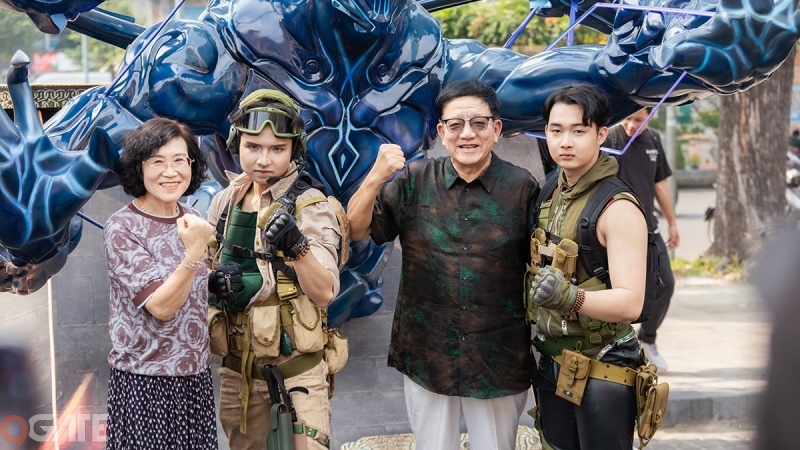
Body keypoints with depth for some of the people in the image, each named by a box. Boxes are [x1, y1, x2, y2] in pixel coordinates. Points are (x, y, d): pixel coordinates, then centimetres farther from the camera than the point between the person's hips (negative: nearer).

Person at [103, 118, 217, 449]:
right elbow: (161, 307, -20)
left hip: (195, 375, 6)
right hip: (144, 380, -5)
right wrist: (194, 251, -30)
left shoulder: (190, 219, 4)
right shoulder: (121, 228, -13)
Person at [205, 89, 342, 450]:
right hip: (236, 366, 6)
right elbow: (207, 267, 16)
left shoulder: (309, 206, -12)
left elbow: (325, 294, -19)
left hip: (295, 369, -5)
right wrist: (212, 281, -7)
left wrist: (297, 247, -36)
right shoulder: (225, 202, 3)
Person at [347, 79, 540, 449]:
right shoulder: (414, 182, -3)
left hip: (500, 361, -1)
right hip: (426, 356, 1)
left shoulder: (522, 187, -7)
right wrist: (376, 177, -20)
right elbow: (356, 231, -4)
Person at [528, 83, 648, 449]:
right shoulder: (552, 197, 6)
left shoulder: (618, 209, -17)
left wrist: (570, 296, -40)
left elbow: (630, 303, -26)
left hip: (601, 370, -7)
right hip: (551, 362, 7)